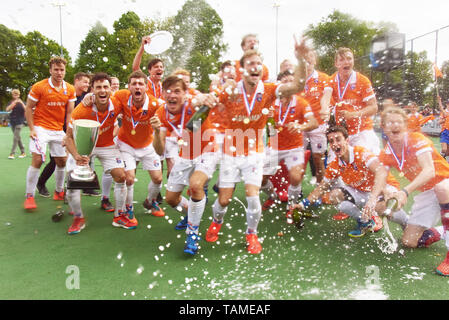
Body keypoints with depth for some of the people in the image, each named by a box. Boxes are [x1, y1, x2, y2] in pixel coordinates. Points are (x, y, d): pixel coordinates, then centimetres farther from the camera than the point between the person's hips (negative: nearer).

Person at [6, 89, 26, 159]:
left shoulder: (21, 102, 1)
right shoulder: (11, 102, 8)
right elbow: (7, 109, -8)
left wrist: (22, 103, -23)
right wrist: (14, 103, -17)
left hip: (19, 122, -4)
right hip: (12, 122, 4)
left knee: (15, 137, -11)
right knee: (18, 138, 9)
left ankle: (12, 153, -10)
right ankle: (23, 152, 18)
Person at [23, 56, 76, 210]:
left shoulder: (70, 89, 4)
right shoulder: (39, 87, -7)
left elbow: (69, 112, 7)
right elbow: (28, 108, -3)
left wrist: (68, 132, -1)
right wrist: (32, 129, -11)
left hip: (58, 130, 5)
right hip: (40, 128, -4)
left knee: (62, 161, 9)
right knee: (37, 160, -13)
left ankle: (59, 192, 28)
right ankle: (29, 196, -2)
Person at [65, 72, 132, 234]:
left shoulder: (117, 105, -21)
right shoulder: (81, 110, -28)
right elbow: (69, 137, -21)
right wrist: (76, 156, -38)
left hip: (107, 146, 2)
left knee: (121, 176, -7)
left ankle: (118, 216, 11)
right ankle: (78, 218, 10)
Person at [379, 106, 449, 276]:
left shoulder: (417, 140, -22)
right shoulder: (386, 155, -5)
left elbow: (429, 171, -36)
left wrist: (405, 192, -51)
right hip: (425, 194, 5)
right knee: (409, 241, -4)